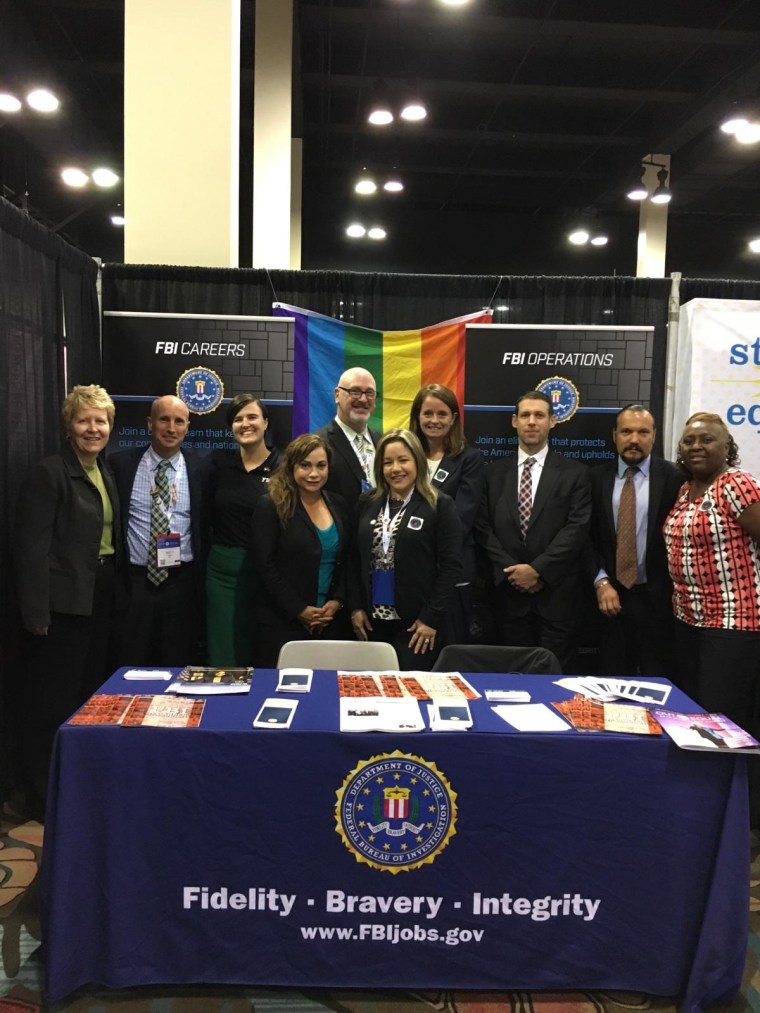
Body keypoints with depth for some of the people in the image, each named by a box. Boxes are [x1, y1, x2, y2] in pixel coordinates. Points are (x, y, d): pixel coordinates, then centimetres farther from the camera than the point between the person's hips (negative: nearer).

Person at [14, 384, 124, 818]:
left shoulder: (105, 472, 11)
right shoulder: (50, 473, -13)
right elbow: (32, 547, -17)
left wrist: (117, 590, 9)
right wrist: (37, 612, -20)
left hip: (102, 595, 8)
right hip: (65, 600, -8)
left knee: (94, 692, 16)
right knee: (55, 700, 5)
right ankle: (46, 794, 21)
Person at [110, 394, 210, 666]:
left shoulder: (199, 469, 2)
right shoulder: (121, 464, 0)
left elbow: (206, 527, 7)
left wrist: (202, 583, 4)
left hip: (181, 583, 1)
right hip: (134, 581, 0)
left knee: (179, 670, 10)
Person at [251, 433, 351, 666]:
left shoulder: (337, 505, 9)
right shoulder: (271, 506, -7)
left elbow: (346, 561, 12)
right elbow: (266, 566, -11)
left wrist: (337, 601, -2)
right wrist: (299, 610, -13)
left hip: (331, 621, 5)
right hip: (282, 623, -4)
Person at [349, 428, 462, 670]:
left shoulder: (440, 505, -4)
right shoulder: (367, 503, 8)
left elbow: (451, 565, -8)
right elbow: (355, 558, 10)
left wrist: (431, 618, -11)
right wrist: (356, 607, 3)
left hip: (416, 622, -4)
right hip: (372, 619, 4)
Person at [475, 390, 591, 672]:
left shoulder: (574, 472, 2)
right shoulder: (494, 472, 9)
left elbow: (577, 528, -7)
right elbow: (483, 527, 3)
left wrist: (538, 570, -13)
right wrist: (512, 570, -8)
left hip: (556, 594, -2)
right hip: (509, 593, 2)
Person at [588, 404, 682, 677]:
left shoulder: (673, 477, -3)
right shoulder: (597, 477, 4)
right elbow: (588, 537, 3)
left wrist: (676, 592, -5)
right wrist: (601, 582, -7)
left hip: (656, 597, -2)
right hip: (610, 594, 2)